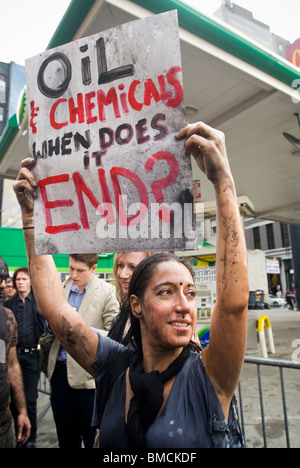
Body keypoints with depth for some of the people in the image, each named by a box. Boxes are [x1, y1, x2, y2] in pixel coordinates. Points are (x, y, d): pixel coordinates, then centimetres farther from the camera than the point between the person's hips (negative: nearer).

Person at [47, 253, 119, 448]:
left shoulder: (107, 291, -13)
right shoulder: (61, 288, 3)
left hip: (87, 374, -5)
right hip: (60, 370, 5)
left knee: (91, 435, 11)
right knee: (65, 434, 22)